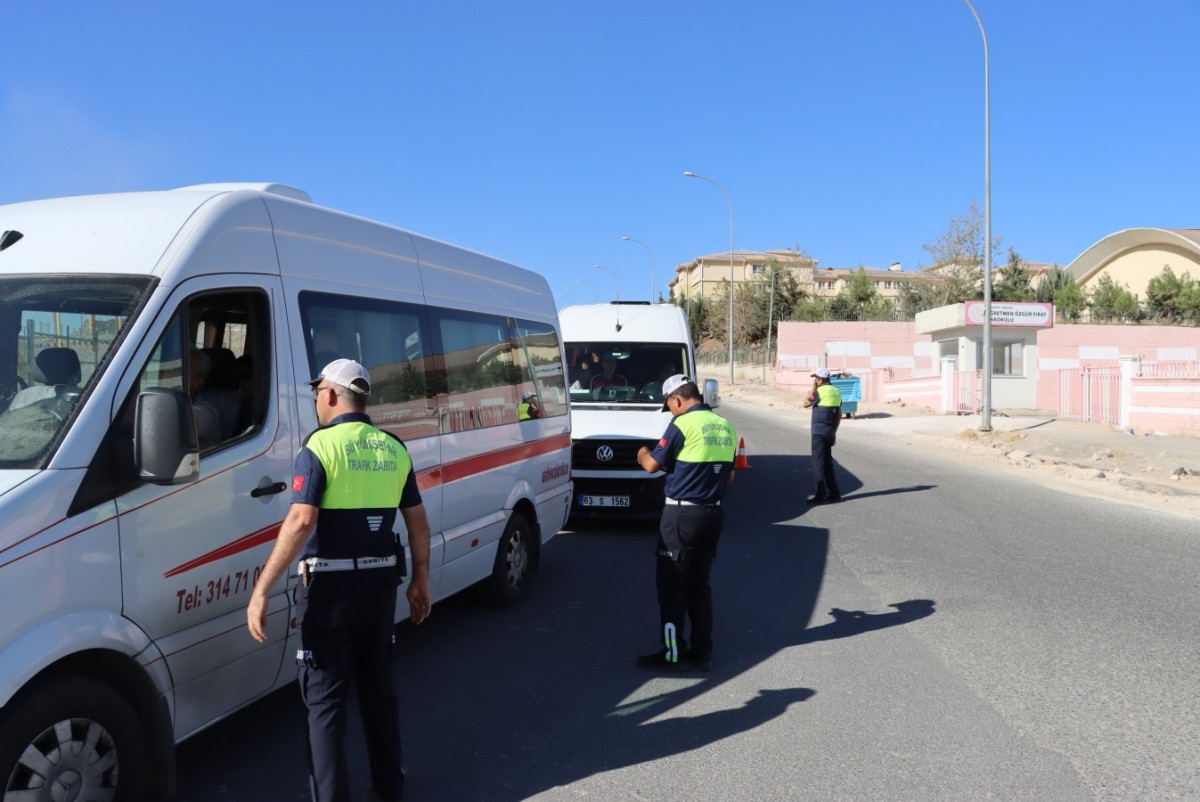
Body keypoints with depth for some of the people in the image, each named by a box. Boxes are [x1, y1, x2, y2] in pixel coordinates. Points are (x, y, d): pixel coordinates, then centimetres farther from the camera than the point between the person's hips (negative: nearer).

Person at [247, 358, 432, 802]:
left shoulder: (321, 445, -11)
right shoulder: (394, 449, 6)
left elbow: (301, 521, -21)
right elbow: (418, 522, 7)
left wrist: (261, 590, -20)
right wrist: (421, 580, 18)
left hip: (330, 585, -5)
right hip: (380, 582, 5)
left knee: (324, 696, 6)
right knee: (378, 685, 20)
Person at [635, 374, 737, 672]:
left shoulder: (683, 424, -13)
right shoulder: (726, 427, 8)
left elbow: (652, 466, -8)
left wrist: (643, 454, 13)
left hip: (682, 514, -7)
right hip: (713, 513, 7)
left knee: (671, 585, 3)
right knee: (699, 583, 15)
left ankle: (673, 653, 8)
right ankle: (702, 652, 19)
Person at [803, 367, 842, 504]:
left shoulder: (820, 391, -14)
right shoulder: (837, 392, 10)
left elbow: (806, 404, -2)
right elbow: (839, 415, 14)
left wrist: (813, 389, 2)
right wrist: (834, 432, 19)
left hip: (819, 432, -8)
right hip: (830, 433, 8)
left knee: (818, 463, -3)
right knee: (827, 462, 14)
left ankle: (821, 494, -5)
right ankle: (834, 493, 15)